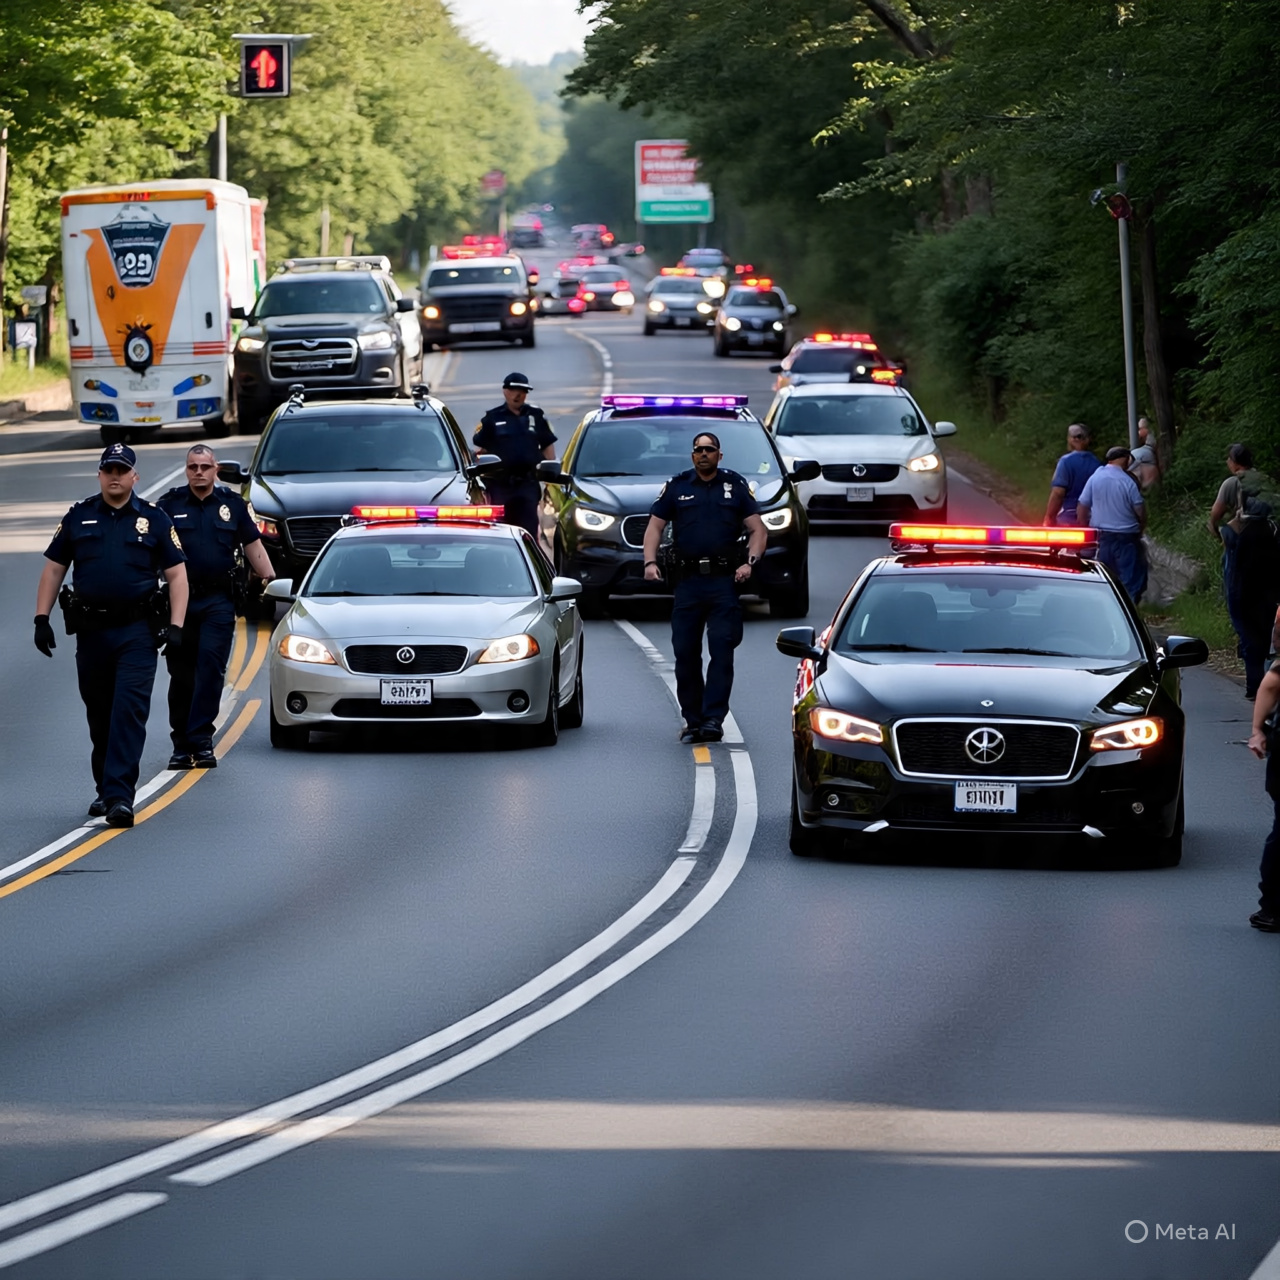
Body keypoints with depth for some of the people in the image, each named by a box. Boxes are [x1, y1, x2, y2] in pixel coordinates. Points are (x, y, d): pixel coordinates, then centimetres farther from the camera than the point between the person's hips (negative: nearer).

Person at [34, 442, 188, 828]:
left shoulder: (154, 519, 3)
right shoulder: (78, 517, 8)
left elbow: (177, 574, 3)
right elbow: (53, 569, 11)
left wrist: (175, 626, -8)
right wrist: (41, 619, 2)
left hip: (137, 633, -3)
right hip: (91, 632, 3)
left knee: (129, 713, -12)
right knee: (99, 717, 11)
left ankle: (120, 796, -18)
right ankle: (105, 791, 24)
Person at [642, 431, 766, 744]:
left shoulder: (735, 486, 9)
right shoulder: (677, 487, 11)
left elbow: (758, 530, 9)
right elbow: (655, 527, 11)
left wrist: (750, 562, -7)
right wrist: (650, 562, -5)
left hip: (724, 580, -2)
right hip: (688, 580, 2)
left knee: (722, 648, -10)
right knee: (685, 651, 1)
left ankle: (714, 719, -12)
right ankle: (692, 721, 9)